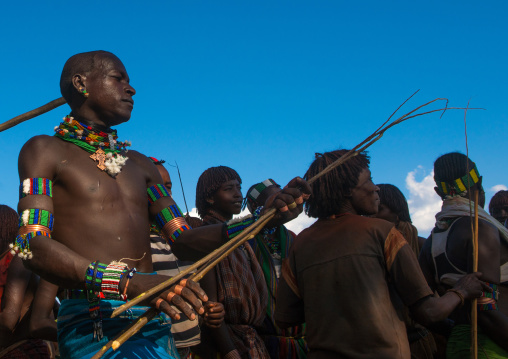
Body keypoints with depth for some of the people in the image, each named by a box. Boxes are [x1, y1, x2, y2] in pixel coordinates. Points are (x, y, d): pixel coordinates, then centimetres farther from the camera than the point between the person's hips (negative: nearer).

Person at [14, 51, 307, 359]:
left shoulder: (140, 165, 23)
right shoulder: (45, 151, 4)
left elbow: (186, 241, 15)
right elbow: (34, 248, -11)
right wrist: (128, 283, -26)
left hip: (156, 327, 6)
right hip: (94, 325, -5)